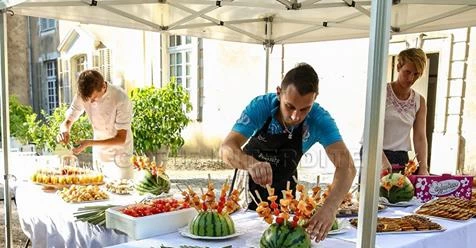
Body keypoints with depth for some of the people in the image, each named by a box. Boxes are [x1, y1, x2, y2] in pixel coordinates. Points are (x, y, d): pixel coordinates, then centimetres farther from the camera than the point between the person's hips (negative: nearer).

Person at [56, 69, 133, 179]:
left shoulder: (120, 99, -25)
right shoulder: (82, 95, -11)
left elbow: (121, 139, -22)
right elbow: (68, 121, 0)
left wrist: (89, 143, -30)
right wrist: (64, 131, -24)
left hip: (119, 155, -4)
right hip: (99, 155, 5)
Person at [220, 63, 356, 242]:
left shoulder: (320, 120, -28)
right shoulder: (261, 106, -30)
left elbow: (346, 165, -38)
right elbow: (227, 148, -38)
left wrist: (330, 207, -55)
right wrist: (252, 163, -60)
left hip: (283, 187, 1)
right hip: (248, 180, 0)